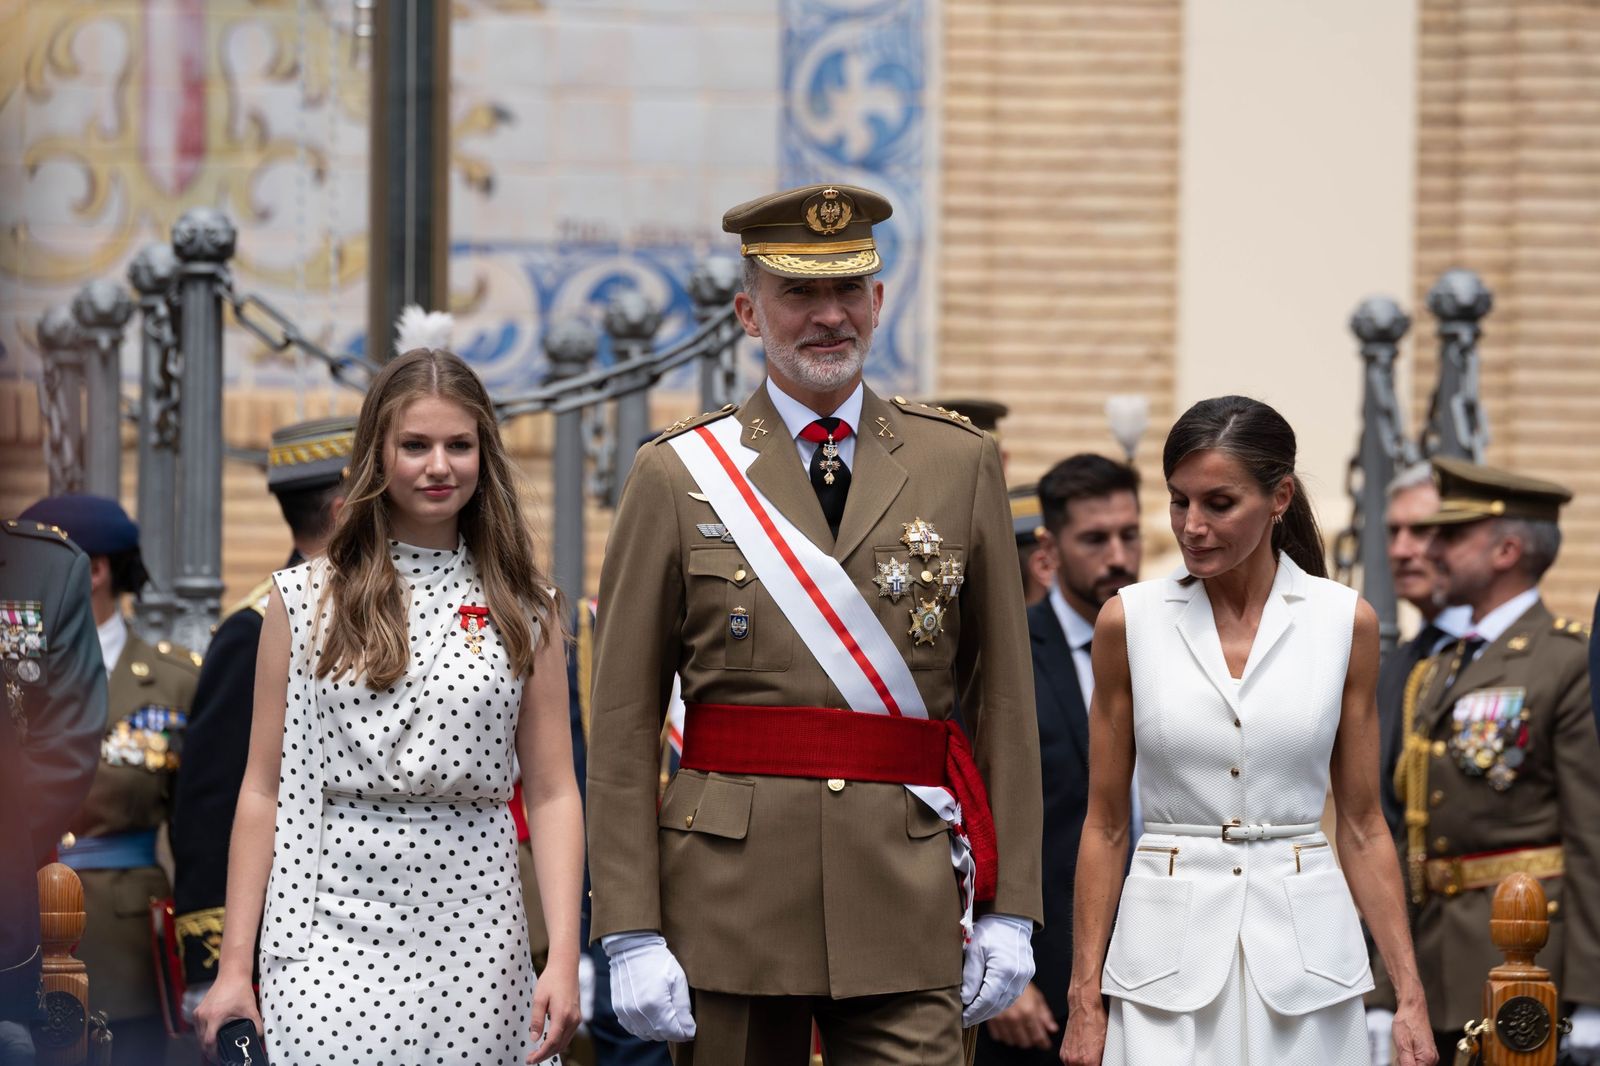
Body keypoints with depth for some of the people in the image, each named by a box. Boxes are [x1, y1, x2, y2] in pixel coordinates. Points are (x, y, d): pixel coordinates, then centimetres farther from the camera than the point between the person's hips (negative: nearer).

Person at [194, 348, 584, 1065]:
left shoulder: (525, 610, 7)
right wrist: (234, 965, 0)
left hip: (473, 933, 1)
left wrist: (564, 959, -6)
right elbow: (264, 789, 5)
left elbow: (551, 791, 4)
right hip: (334, 929, -1)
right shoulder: (306, 599, 5)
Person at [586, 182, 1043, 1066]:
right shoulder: (677, 477, 4)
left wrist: (1009, 909, 3)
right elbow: (622, 725, 1)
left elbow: (1003, 698, 8)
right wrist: (630, 933, -6)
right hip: (730, 901, -1)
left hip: (908, 908, 1)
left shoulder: (961, 464, 9)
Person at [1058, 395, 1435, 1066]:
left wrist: (1410, 996, 0)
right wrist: (1084, 1000, 1)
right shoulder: (1130, 621, 1)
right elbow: (1104, 824, 5)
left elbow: (1362, 826, 6)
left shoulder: (1345, 623, 1)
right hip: (1168, 951, 0)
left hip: (1302, 951, 0)